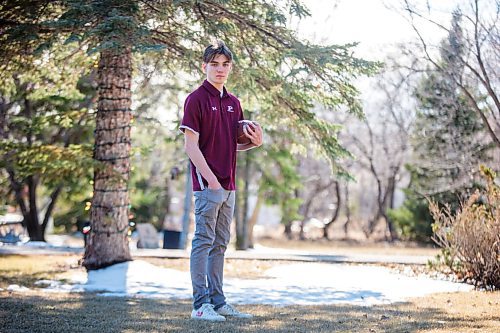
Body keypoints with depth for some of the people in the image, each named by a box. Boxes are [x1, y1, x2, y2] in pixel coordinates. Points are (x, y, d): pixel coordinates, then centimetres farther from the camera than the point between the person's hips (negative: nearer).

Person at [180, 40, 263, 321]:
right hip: (207, 183, -8)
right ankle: (201, 305, -4)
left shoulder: (233, 103, 15)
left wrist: (255, 142, 0)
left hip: (228, 185, 8)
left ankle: (218, 301, 18)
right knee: (204, 242, -6)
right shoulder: (197, 99, -7)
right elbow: (191, 145, -12)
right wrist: (211, 179, -18)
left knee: (220, 245, 11)